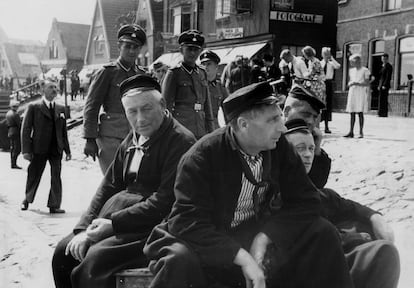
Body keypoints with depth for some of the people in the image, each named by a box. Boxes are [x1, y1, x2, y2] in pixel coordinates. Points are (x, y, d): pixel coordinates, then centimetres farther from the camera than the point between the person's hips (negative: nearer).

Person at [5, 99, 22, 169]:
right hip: (16, 133, -9)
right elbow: (19, 124, -16)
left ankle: (12, 164, 15)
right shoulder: (15, 114, -15)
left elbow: (7, 123, 15)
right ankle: (14, 164, -10)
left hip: (10, 132, 9)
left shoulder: (8, 113, 12)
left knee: (12, 148, 12)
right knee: (17, 149, -7)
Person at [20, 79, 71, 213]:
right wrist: (26, 150, -10)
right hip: (39, 148, -3)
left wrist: (67, 150, 9)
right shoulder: (33, 107, 0)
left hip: (56, 149, 3)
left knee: (56, 177, 0)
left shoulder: (61, 109, 10)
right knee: (34, 176, 8)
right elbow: (26, 129, -3)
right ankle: (27, 200, 31)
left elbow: (64, 131, 13)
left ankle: (54, 206, 7)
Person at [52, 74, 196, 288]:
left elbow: (165, 202, -18)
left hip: (156, 227, -8)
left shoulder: (181, 142, -12)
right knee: (64, 252, 1)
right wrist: (83, 229, -1)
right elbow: (108, 186, 13)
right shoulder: (131, 140, 14)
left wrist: (114, 223, -19)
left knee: (95, 259, -25)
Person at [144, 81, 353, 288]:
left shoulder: (279, 147, -6)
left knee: (321, 233, -13)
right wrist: (242, 258, -34)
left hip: (258, 236, 5)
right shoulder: (201, 157, -21)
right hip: (212, 243, -4)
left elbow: (306, 200, -7)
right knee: (180, 260, -37)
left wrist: (264, 237, -21)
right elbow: (187, 221, -27)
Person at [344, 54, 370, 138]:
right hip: (352, 92, 5)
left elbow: (367, 83, -6)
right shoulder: (351, 70, 15)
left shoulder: (365, 70, -1)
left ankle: (361, 132, -3)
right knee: (352, 113, 3)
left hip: (361, 92, -5)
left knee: (360, 112, -6)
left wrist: (357, 83, -17)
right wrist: (350, 84, -4)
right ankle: (351, 132, 3)